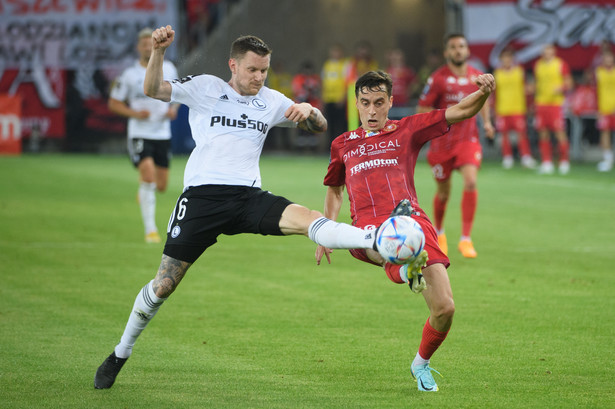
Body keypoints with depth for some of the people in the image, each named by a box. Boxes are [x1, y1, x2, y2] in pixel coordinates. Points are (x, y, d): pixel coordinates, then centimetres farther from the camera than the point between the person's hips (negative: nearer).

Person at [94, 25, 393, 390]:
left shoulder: (271, 101, 14)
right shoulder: (204, 88, 4)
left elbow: (320, 127, 15)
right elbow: (153, 90, -6)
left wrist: (309, 110, -7)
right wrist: (159, 50, -23)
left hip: (249, 196, 2)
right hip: (202, 196, -2)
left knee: (308, 220, -26)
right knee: (164, 285, -1)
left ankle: (378, 242, -43)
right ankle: (121, 353, 16)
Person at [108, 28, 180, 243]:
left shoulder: (169, 69, 3)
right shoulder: (129, 74, -7)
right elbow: (113, 103, 1)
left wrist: (173, 108, -3)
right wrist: (135, 113, -15)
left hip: (163, 134, 4)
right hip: (139, 134, -4)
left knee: (161, 185, 8)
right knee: (149, 175, -22)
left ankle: (143, 192, 47)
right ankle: (150, 229, -17)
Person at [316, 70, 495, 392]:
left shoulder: (407, 130, 16)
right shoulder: (343, 145, 24)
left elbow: (461, 111, 8)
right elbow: (334, 190, 40)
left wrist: (483, 92, -14)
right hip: (368, 229, 2)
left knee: (444, 308, -8)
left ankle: (421, 364, 15)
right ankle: (406, 266, -65)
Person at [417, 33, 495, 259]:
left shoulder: (477, 76, 2)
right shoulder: (438, 79, -10)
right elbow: (421, 110, -7)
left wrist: (486, 121, 5)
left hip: (468, 140, 2)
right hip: (442, 142, -1)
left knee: (471, 182, -21)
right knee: (443, 191, 10)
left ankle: (466, 239, -14)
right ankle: (439, 232, 40)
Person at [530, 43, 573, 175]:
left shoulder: (561, 64, -2)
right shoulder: (538, 65, 12)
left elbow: (568, 83, 0)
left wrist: (561, 88, -18)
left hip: (556, 103, -4)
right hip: (541, 103, 4)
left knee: (560, 132, -8)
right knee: (543, 134, 3)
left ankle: (564, 162, 4)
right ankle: (546, 163, 10)